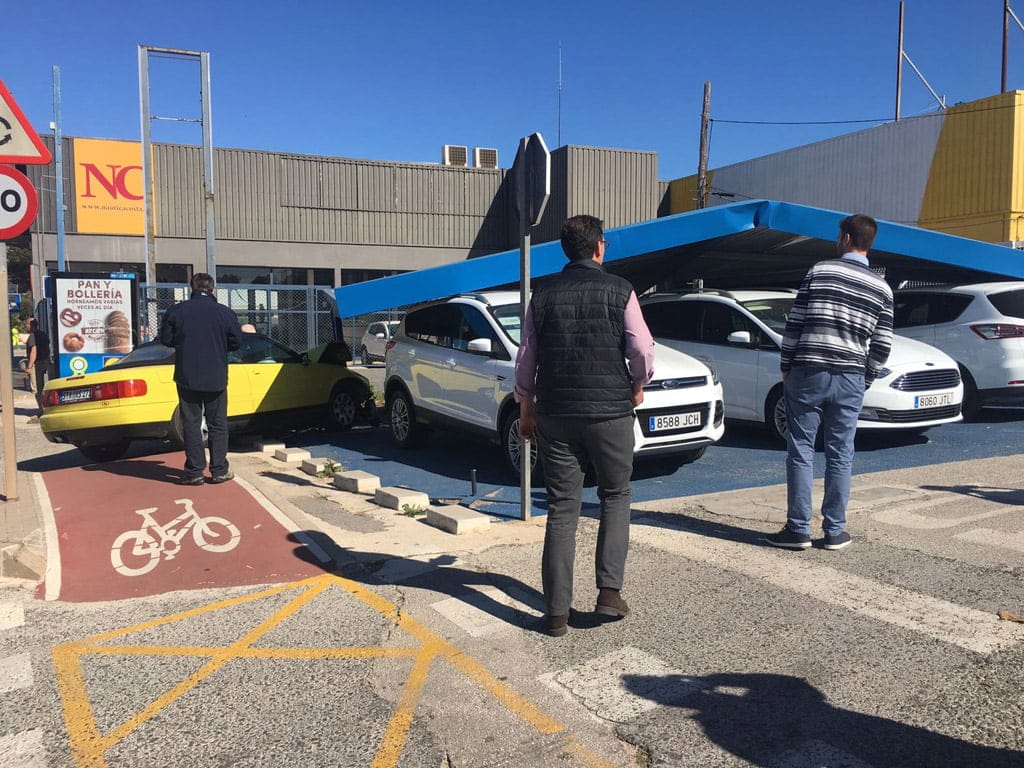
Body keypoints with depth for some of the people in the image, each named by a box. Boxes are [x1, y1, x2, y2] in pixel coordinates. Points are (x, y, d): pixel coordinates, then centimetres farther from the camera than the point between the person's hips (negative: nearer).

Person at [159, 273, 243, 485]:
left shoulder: (176, 311, -4)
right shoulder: (224, 312, -5)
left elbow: (166, 339, 2)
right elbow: (236, 342, 1)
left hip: (187, 377, 0)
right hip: (216, 378, 0)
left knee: (191, 424, 7)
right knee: (218, 425, 9)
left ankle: (194, 472, 6)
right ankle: (219, 470, 9)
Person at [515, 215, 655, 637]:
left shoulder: (543, 294, 4)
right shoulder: (619, 290, -3)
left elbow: (526, 359, 6)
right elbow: (643, 351, -5)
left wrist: (526, 408, 16)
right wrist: (637, 387, 14)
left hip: (555, 414, 2)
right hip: (610, 411, -2)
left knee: (562, 508, 6)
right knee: (615, 497, 16)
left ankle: (557, 612, 8)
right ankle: (609, 591, 7)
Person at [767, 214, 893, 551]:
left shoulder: (819, 271, 0)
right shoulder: (882, 288, 7)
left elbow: (794, 324, -1)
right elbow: (882, 345, 6)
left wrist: (786, 368, 7)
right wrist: (865, 381, 17)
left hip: (807, 373, -2)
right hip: (850, 379, 3)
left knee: (800, 450, 3)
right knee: (840, 455, 9)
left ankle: (798, 529, 5)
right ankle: (835, 531, 14)